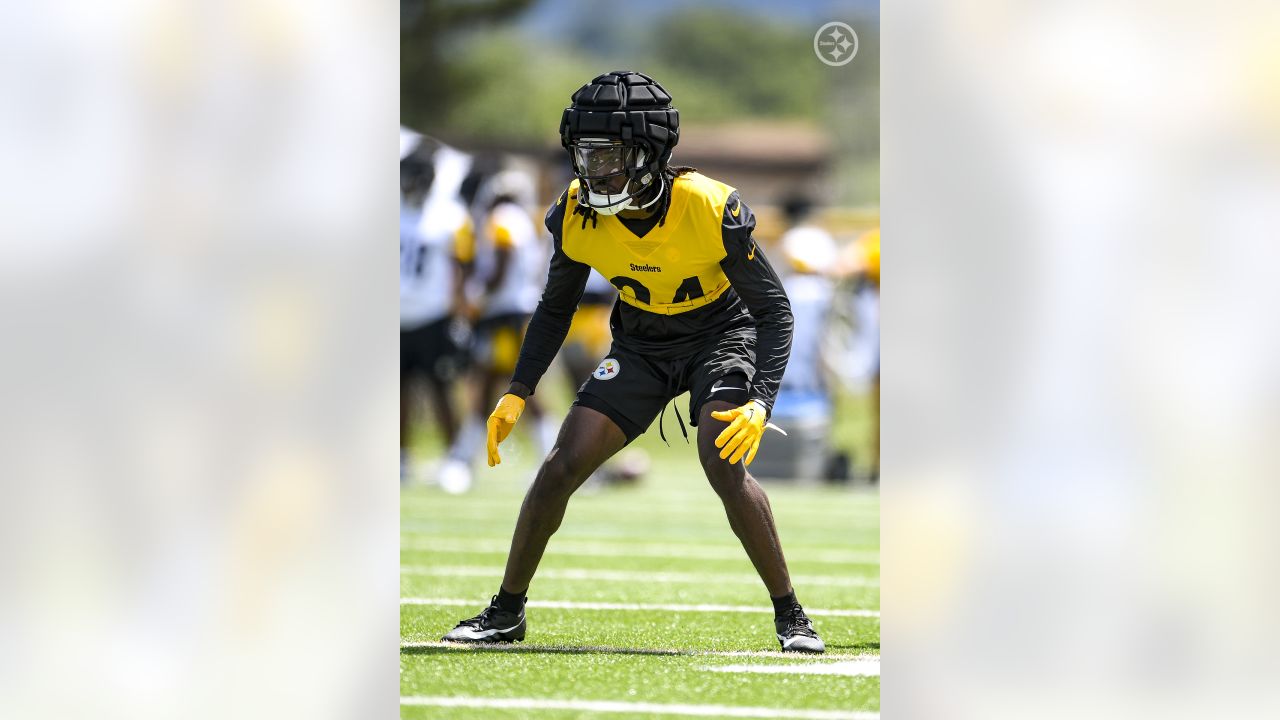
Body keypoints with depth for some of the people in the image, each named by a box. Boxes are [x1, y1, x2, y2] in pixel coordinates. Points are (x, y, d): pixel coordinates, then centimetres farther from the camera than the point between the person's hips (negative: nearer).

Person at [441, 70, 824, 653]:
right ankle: (507, 611, 11)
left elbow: (774, 309, -21)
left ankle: (789, 616, -11)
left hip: (720, 333, -4)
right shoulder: (577, 216, -17)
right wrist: (518, 392, -6)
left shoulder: (711, 211, -30)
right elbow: (556, 308, 3)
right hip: (641, 343, 4)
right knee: (562, 467, -6)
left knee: (724, 464, -26)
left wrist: (761, 401, -34)